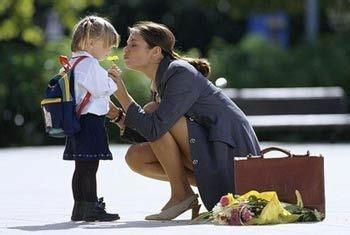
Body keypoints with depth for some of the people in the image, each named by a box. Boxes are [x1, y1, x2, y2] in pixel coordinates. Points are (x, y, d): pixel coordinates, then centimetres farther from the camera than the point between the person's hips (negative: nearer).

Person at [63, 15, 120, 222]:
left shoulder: (73, 63, 17)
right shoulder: (90, 64, -14)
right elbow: (102, 89, -16)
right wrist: (114, 80, 1)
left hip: (77, 119, 10)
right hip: (91, 118, -10)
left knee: (81, 167, 13)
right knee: (89, 166, -9)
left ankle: (79, 208, 17)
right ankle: (91, 207, -8)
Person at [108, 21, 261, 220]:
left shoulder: (181, 75, -17)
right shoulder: (162, 78, 11)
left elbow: (154, 129, -27)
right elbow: (145, 137, 12)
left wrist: (123, 95, -19)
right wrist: (114, 113, 2)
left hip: (230, 151, -9)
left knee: (154, 114, -19)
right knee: (135, 156, 2)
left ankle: (181, 194, -11)